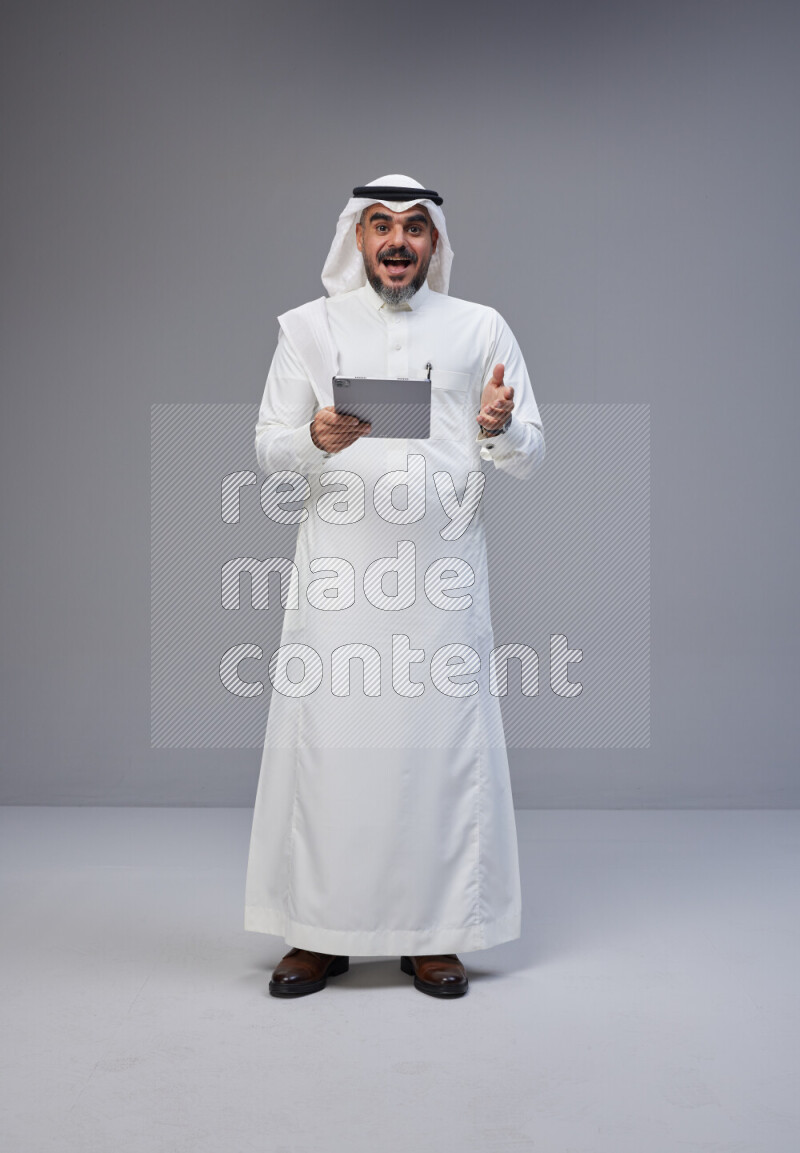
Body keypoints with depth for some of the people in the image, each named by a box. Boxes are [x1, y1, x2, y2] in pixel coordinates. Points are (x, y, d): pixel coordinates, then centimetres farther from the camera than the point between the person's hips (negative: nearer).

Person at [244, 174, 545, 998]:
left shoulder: (482, 328, 11)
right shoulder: (309, 327, 11)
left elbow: (529, 457, 8)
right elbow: (268, 450, 6)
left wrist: (501, 429, -15)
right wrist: (317, 438, -16)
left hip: (443, 573, 0)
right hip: (338, 571, 0)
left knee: (443, 743, 1)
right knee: (327, 741, -1)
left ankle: (433, 934, 13)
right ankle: (320, 932, 12)